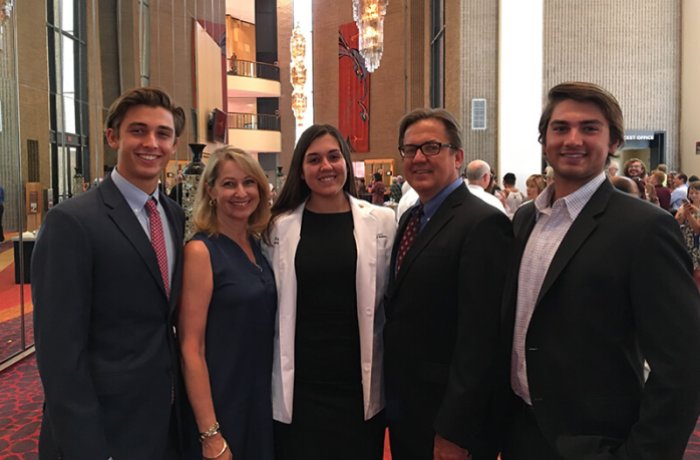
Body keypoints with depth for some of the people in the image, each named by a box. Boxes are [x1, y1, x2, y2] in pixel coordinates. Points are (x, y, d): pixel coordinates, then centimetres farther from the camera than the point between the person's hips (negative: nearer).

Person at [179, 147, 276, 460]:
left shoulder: (258, 245, 4)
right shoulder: (200, 251, -15)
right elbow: (191, 349, -17)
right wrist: (210, 435, -18)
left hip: (261, 399, 6)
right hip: (220, 406, -6)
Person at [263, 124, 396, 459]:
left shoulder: (381, 221, 0)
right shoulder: (279, 227, 0)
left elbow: (391, 298, 4)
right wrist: (269, 378, 5)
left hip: (359, 381, 0)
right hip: (298, 382, 0)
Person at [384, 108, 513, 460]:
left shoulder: (483, 224, -19)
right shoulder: (410, 218, 8)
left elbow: (480, 336, -22)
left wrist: (454, 431, -21)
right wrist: (392, 397, 11)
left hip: (446, 420, -8)